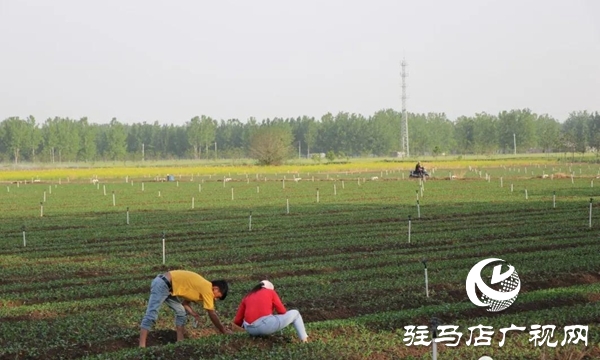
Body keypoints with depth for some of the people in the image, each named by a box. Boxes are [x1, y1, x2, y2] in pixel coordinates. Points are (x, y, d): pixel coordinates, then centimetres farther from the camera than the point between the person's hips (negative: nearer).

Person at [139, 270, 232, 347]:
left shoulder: (201, 286, 18)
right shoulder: (207, 289, -10)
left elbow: (185, 303, 20)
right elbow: (212, 314, -6)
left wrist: (194, 314, 4)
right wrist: (223, 331, 3)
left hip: (165, 284, 10)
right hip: (162, 284, -10)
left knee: (181, 311, 14)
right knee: (151, 315, -18)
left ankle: (180, 342, 14)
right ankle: (142, 346, -27)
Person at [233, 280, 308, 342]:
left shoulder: (248, 297, 21)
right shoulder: (270, 292, 13)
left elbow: (237, 321, 17)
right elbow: (282, 312, 9)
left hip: (250, 330, 5)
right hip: (266, 324, -5)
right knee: (295, 314, 18)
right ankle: (304, 340, 8)